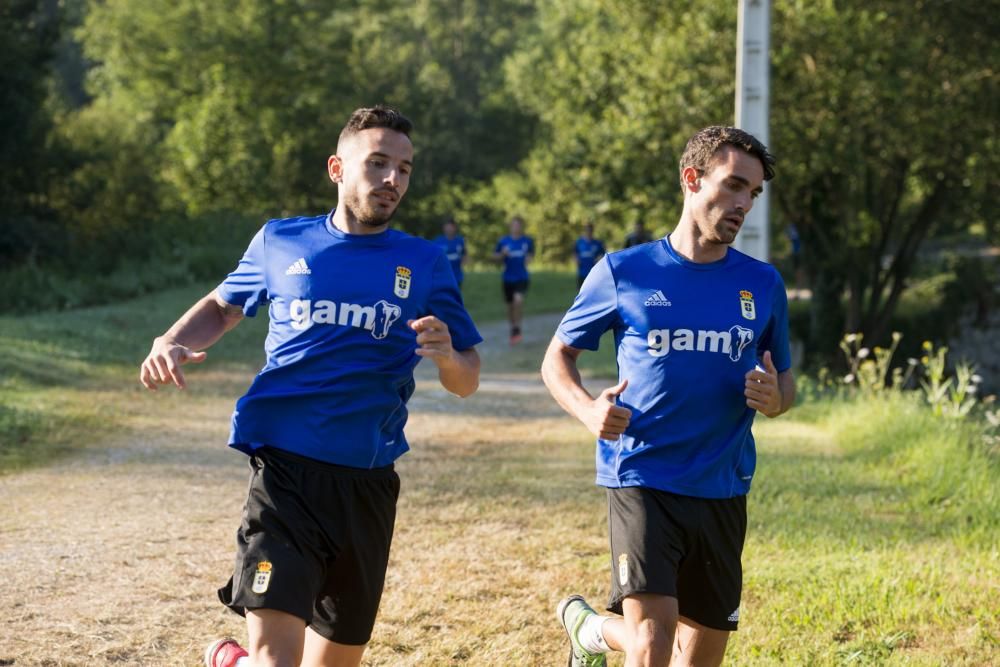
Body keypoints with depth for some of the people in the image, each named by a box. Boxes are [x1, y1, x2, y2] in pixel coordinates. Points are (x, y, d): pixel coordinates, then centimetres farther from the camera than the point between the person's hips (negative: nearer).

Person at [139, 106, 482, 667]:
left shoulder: (424, 263, 7)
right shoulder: (281, 242, 7)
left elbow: (466, 382, 8)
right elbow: (222, 307, 24)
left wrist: (448, 356, -15)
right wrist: (171, 343, 4)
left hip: (368, 480, 2)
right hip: (284, 468, -2)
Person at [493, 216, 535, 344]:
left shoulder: (528, 241, 0)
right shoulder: (504, 241, 0)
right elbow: (495, 256, 7)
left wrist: (528, 258, -5)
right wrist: (503, 254, -13)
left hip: (522, 277, -2)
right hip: (508, 278, 2)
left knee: (518, 299, -25)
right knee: (510, 305, 11)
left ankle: (517, 328, -10)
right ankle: (513, 329, 32)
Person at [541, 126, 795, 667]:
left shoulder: (763, 284, 6)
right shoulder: (623, 272, -1)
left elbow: (785, 382, 17)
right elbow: (557, 359, 7)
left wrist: (775, 399, -8)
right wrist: (588, 409, -14)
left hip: (722, 492, 4)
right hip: (641, 480, -4)